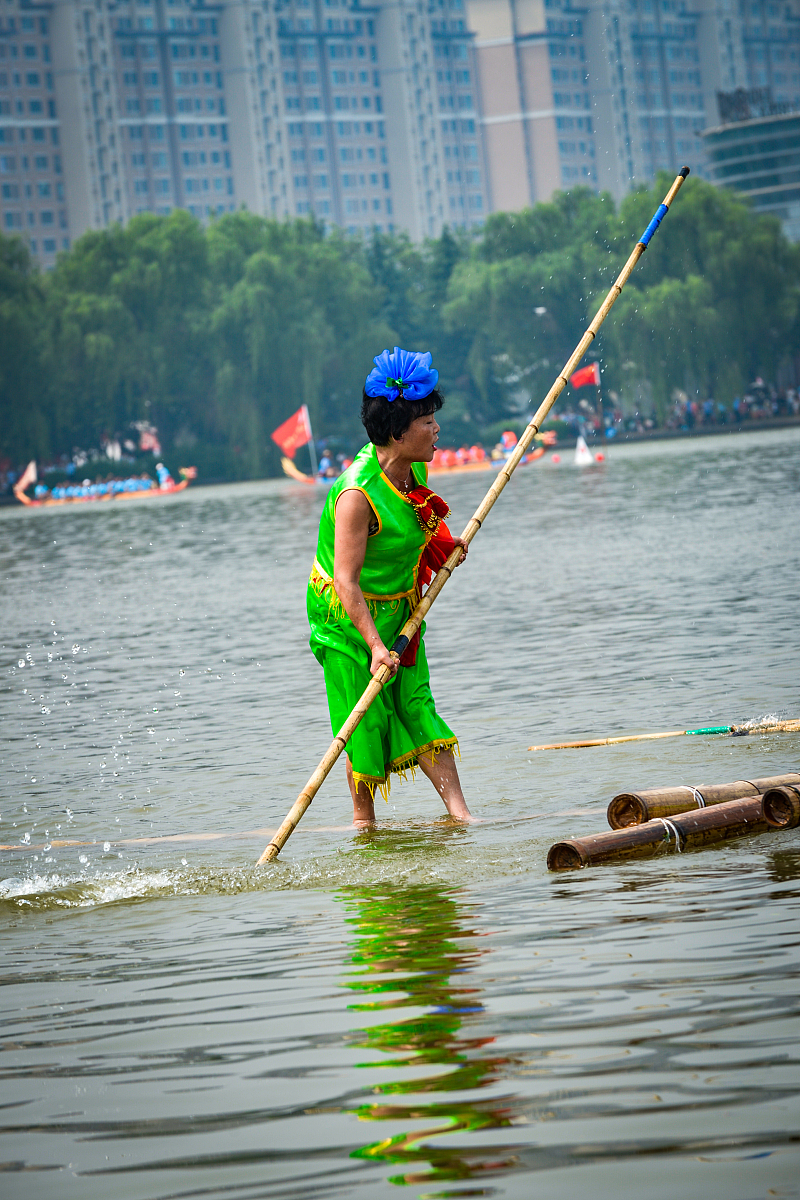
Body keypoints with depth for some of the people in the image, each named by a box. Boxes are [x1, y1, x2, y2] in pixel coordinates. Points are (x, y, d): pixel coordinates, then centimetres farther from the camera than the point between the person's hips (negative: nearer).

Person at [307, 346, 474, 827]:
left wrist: (444, 544, 5)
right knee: (369, 722, -1)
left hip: (400, 608, 7)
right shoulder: (357, 494, -29)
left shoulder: (415, 468, -4)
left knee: (417, 707, 3)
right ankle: (364, 820, 15)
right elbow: (346, 579, -31)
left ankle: (459, 811, -1)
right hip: (350, 616, -7)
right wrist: (375, 646, -36)